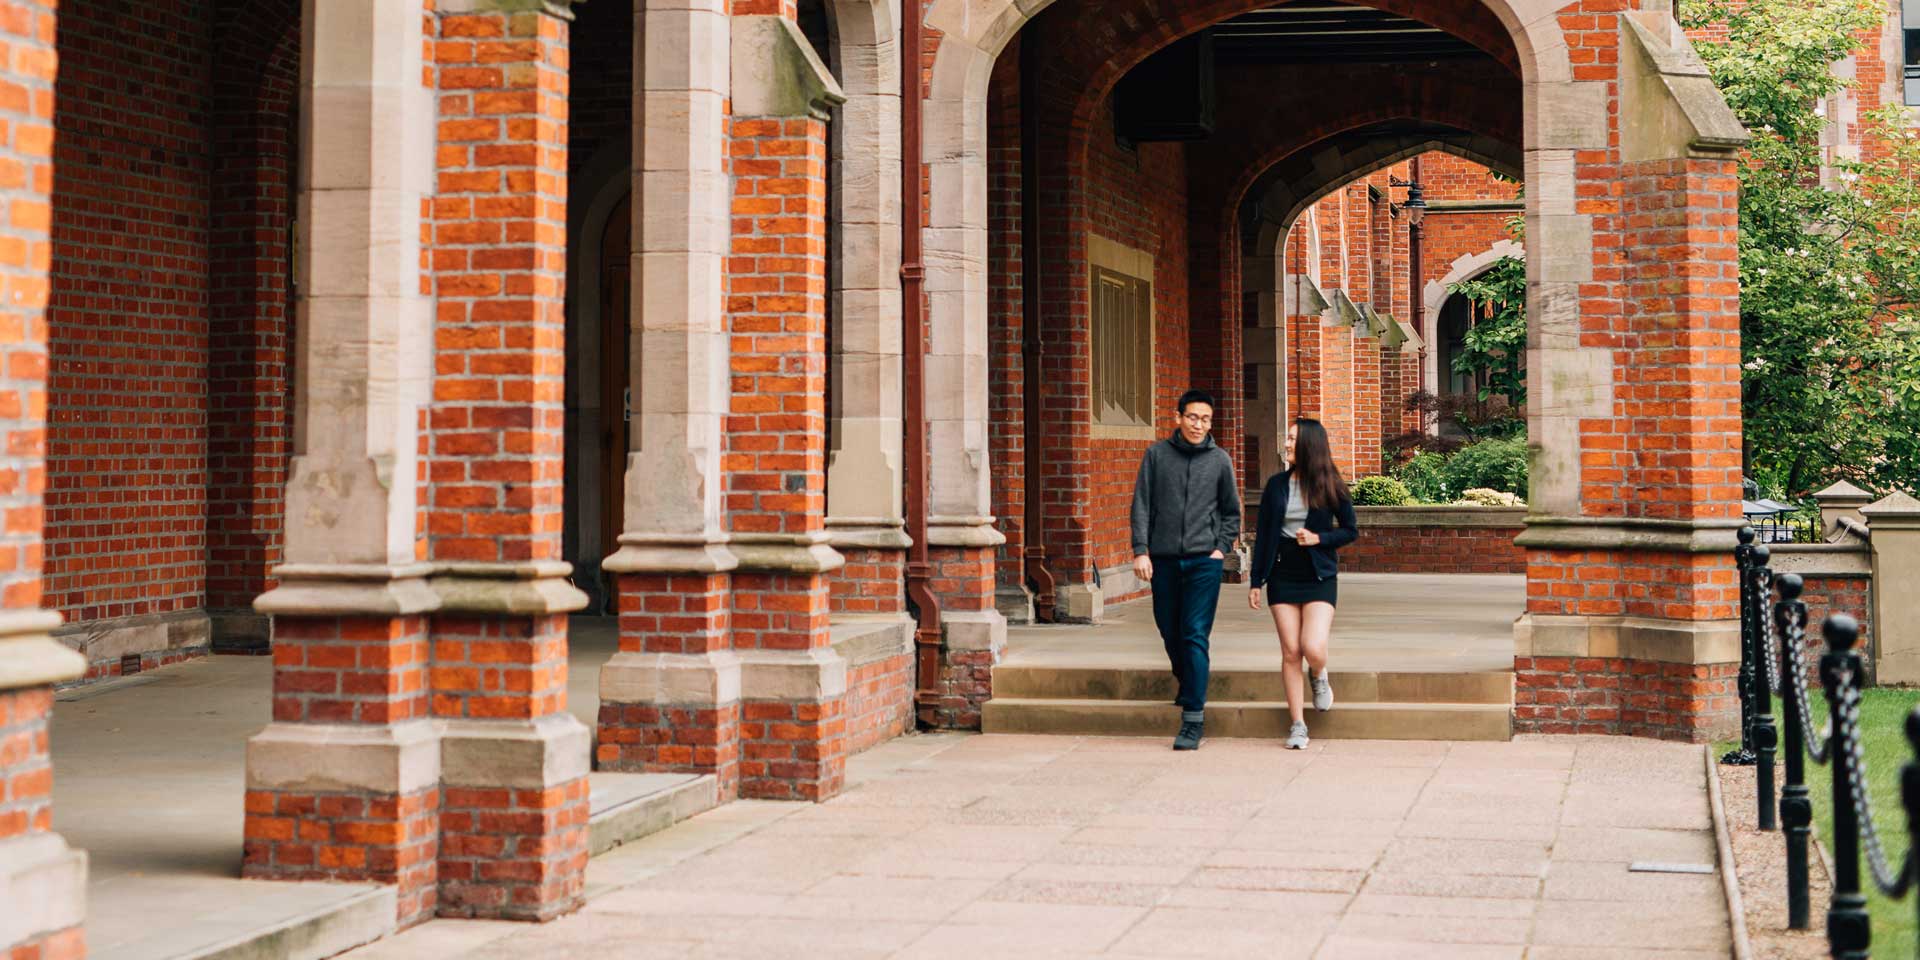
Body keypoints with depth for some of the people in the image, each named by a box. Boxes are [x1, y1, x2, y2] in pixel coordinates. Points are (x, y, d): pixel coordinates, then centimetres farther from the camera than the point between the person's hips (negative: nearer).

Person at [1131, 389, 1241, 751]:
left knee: (1195, 636, -9)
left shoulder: (1219, 460, 6)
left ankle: (1194, 718, -10)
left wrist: (1222, 547, 2)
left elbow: (1231, 511, 14)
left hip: (1203, 561, -2)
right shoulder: (1157, 454, 4)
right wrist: (1140, 550, -3)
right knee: (1169, 630, 11)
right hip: (1163, 559, 2)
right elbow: (1141, 505, 4)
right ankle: (1185, 682, 41)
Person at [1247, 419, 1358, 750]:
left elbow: (1350, 531, 4)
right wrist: (1256, 582, 5)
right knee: (1290, 652, 0)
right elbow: (1262, 534, 7)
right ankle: (1298, 726, 9)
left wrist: (1318, 539, -13)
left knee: (1313, 648, -16)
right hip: (1282, 577, 2)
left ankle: (1320, 678, 21)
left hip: (1319, 577, -2)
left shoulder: (1330, 487, -3)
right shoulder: (1276, 484, 4)